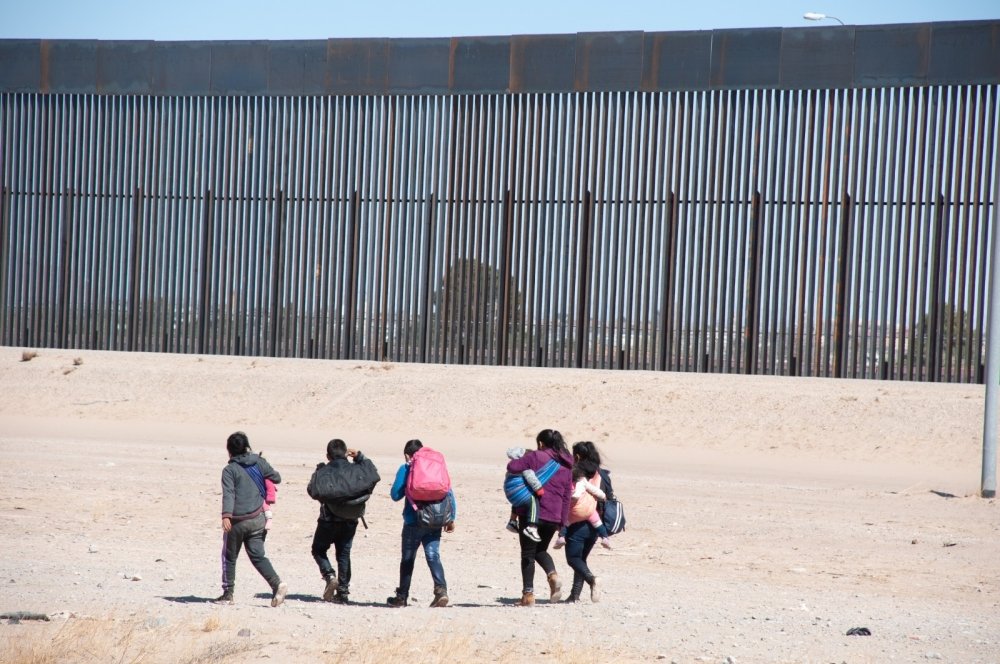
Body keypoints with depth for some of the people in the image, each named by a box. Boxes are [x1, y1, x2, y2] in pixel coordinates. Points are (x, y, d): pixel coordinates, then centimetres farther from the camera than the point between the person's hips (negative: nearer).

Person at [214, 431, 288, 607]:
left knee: (229, 557, 12)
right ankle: (277, 584, -17)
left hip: (237, 520, -4)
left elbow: (228, 494, -21)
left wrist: (226, 515, -31)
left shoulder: (230, 470, -8)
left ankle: (227, 594, 15)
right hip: (258, 518, 4)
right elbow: (276, 478, 16)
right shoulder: (259, 462, 5)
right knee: (257, 555, 4)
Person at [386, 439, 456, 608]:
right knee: (433, 556, 0)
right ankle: (441, 589, -20)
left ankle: (402, 596, 16)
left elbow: (395, 495, -4)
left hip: (414, 521, -3)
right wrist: (451, 518, 11)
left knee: (407, 559, 9)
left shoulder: (406, 469, -3)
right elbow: (449, 494, 6)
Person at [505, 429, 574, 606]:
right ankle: (553, 575, -6)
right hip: (553, 516, 5)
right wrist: (563, 521, 16)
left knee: (528, 553, 5)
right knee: (541, 550, 22)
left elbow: (512, 467, -14)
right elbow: (567, 495, 12)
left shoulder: (536, 457, -6)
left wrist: (523, 458, 8)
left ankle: (528, 594, 1)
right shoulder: (566, 466, 11)